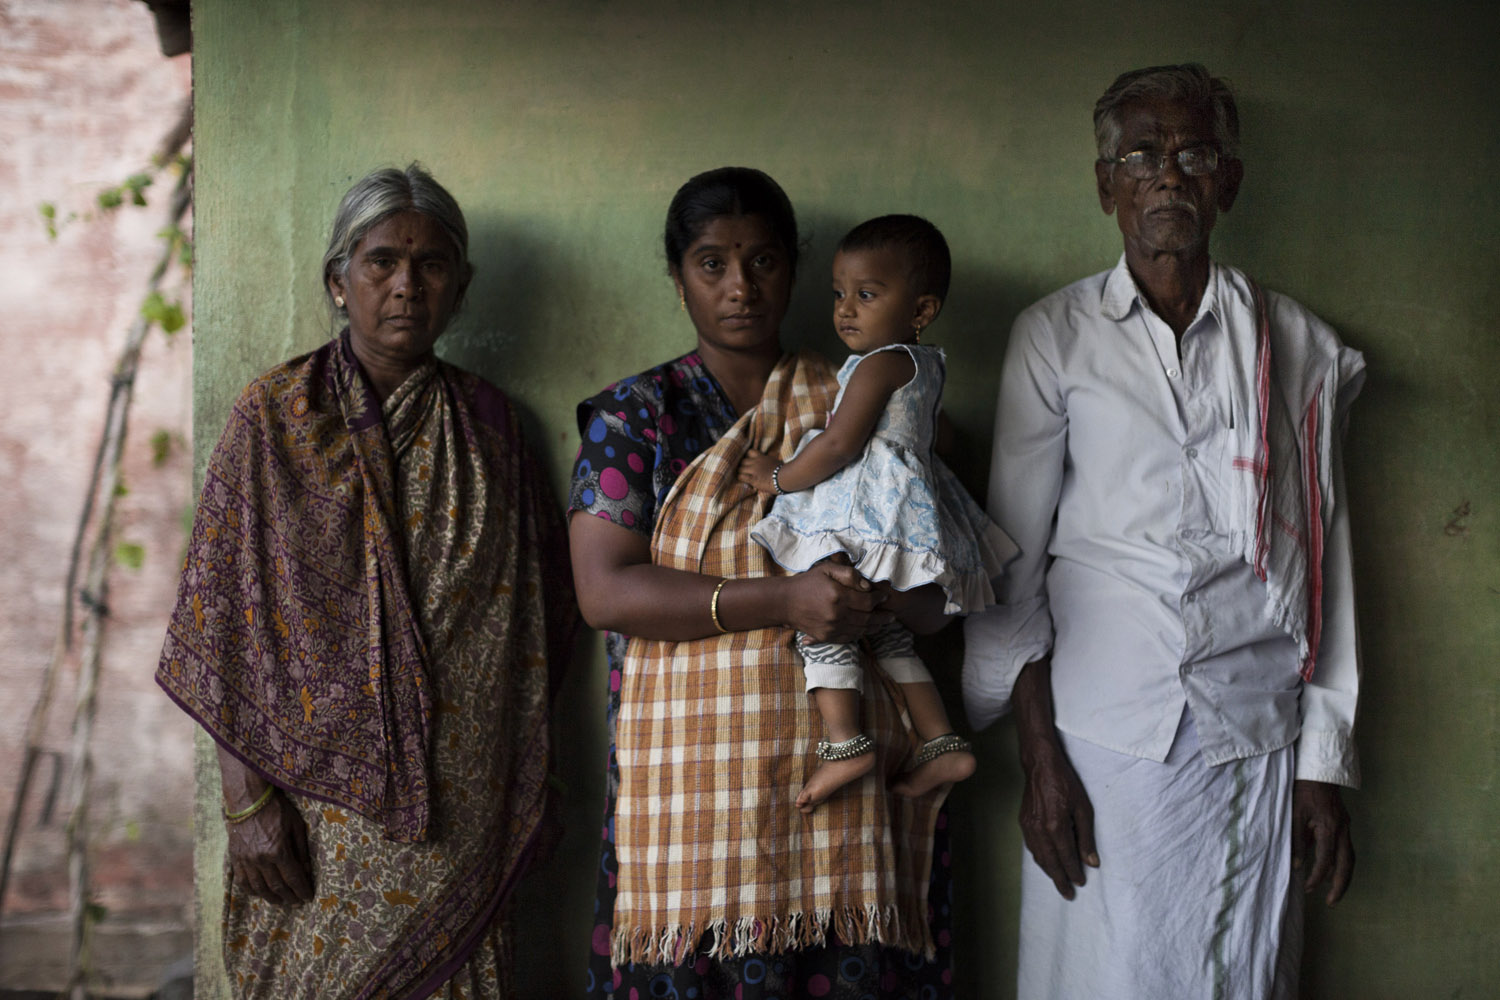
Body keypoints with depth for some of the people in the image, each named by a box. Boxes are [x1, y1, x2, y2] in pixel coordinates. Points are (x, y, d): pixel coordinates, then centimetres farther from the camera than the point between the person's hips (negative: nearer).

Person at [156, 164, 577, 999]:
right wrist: (247, 799, -11)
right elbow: (225, 622, -5)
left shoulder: (487, 425, 6)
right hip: (317, 791, -2)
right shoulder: (276, 416, -1)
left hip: (455, 800, 2)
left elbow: (538, 615, 9)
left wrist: (527, 793, 5)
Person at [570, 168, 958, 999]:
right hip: (692, 772, -2)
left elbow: (932, 602, 11)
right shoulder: (636, 415, 5)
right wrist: (785, 601, -17)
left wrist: (883, 598, -14)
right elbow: (604, 591, -9)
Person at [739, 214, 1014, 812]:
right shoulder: (926, 366, 18)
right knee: (889, 635, 16)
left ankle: (845, 743, -16)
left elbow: (840, 445, -16)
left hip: (862, 517, -10)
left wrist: (779, 477, -3)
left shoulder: (880, 364, -10)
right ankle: (943, 743, 13)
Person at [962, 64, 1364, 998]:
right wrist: (1038, 754, -4)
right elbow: (1013, 559, 2)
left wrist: (1326, 765, 4)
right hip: (1104, 735, -1)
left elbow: (1326, 561, 8)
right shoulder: (1056, 336, 4)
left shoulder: (1298, 345, 8)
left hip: (1256, 743, 1)